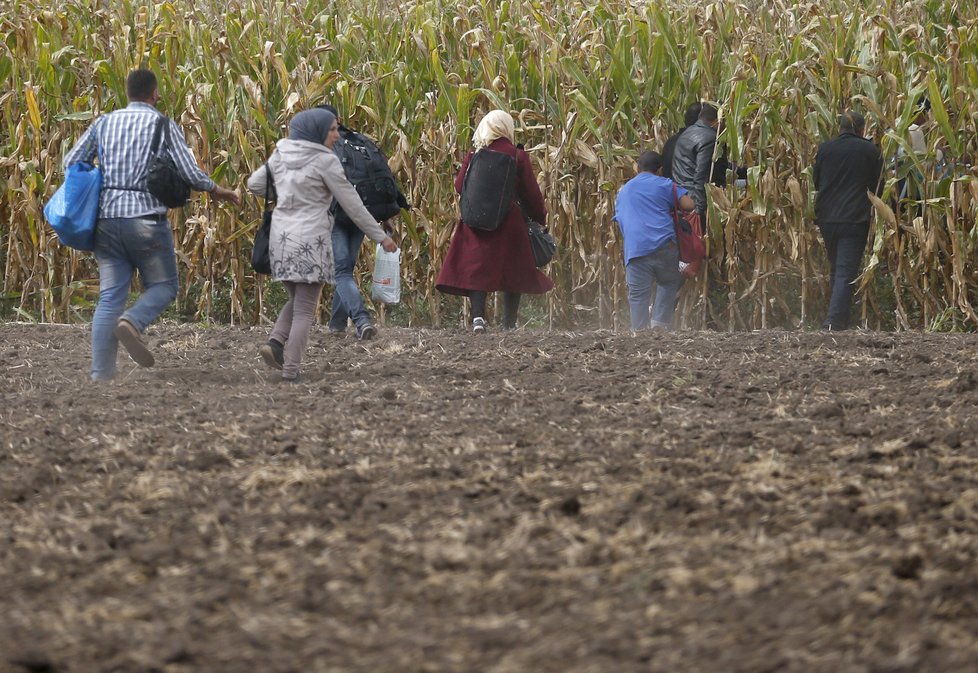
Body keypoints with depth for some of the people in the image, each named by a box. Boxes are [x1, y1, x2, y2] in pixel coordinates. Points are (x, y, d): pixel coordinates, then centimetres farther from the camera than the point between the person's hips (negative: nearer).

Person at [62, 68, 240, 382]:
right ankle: (132, 323, -20)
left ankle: (101, 374, -5)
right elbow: (190, 173, -6)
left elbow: (71, 162, 10)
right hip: (146, 218, -4)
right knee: (163, 285, 11)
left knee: (110, 296, 4)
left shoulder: (104, 123, 10)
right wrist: (219, 192, 11)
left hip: (106, 218, 4)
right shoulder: (163, 125, -2)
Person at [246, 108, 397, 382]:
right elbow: (352, 203, -6)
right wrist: (380, 236, 2)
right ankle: (290, 369, -4)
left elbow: (254, 184, 16)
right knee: (305, 309, 2)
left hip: (281, 236, 6)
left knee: (297, 300, 22)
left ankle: (275, 342, -2)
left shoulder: (280, 155, 7)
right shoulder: (325, 161, -10)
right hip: (311, 240, -6)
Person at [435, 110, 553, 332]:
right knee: (512, 270, 10)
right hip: (509, 221, -1)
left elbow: (460, 186, 1)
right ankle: (510, 323, 12)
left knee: (476, 268, 3)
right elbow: (531, 193, -2)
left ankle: (478, 315, -17)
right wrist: (540, 218, 12)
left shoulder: (475, 156, -1)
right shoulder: (518, 157, -5)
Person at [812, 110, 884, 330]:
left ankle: (838, 319, 24)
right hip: (855, 219, -4)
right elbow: (878, 186, 2)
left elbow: (815, 181, 13)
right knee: (846, 272, -6)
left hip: (826, 218, 4)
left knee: (836, 269, 19)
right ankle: (835, 319, -19)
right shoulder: (870, 151, -4)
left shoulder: (825, 148, 4)